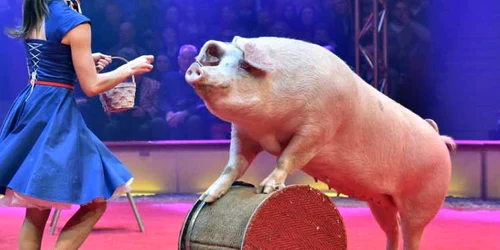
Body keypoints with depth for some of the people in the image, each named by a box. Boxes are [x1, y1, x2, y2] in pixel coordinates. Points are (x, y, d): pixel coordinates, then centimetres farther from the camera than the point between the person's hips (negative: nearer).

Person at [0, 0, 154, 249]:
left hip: (29, 106, 8)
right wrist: (131, 68, 3)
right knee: (94, 204, 0)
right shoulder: (75, 22, -12)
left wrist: (85, 60, 24)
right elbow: (91, 86, -10)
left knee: (36, 209, 13)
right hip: (55, 113, -8)